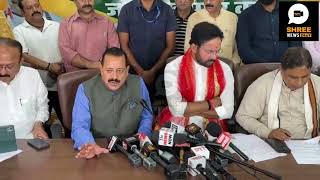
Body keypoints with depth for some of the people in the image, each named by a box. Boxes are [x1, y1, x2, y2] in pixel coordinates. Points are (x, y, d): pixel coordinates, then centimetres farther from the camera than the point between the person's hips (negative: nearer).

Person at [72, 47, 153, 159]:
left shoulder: (138, 84, 0)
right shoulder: (85, 89, -6)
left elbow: (147, 117, 12)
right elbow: (80, 127, -13)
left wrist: (142, 136, -7)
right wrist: (88, 145, -33)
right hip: (99, 149, 0)